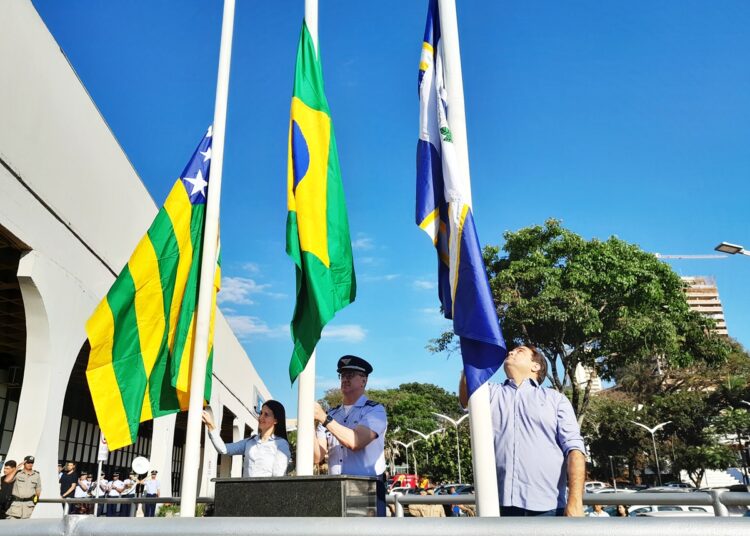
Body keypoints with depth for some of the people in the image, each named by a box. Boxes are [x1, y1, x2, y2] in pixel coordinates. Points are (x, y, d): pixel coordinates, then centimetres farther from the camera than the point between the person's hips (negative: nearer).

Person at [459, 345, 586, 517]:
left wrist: (575, 501, -10)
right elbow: (465, 397, -4)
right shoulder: (492, 393, 18)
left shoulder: (555, 398, 14)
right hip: (499, 504, 1)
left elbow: (574, 447, 3)